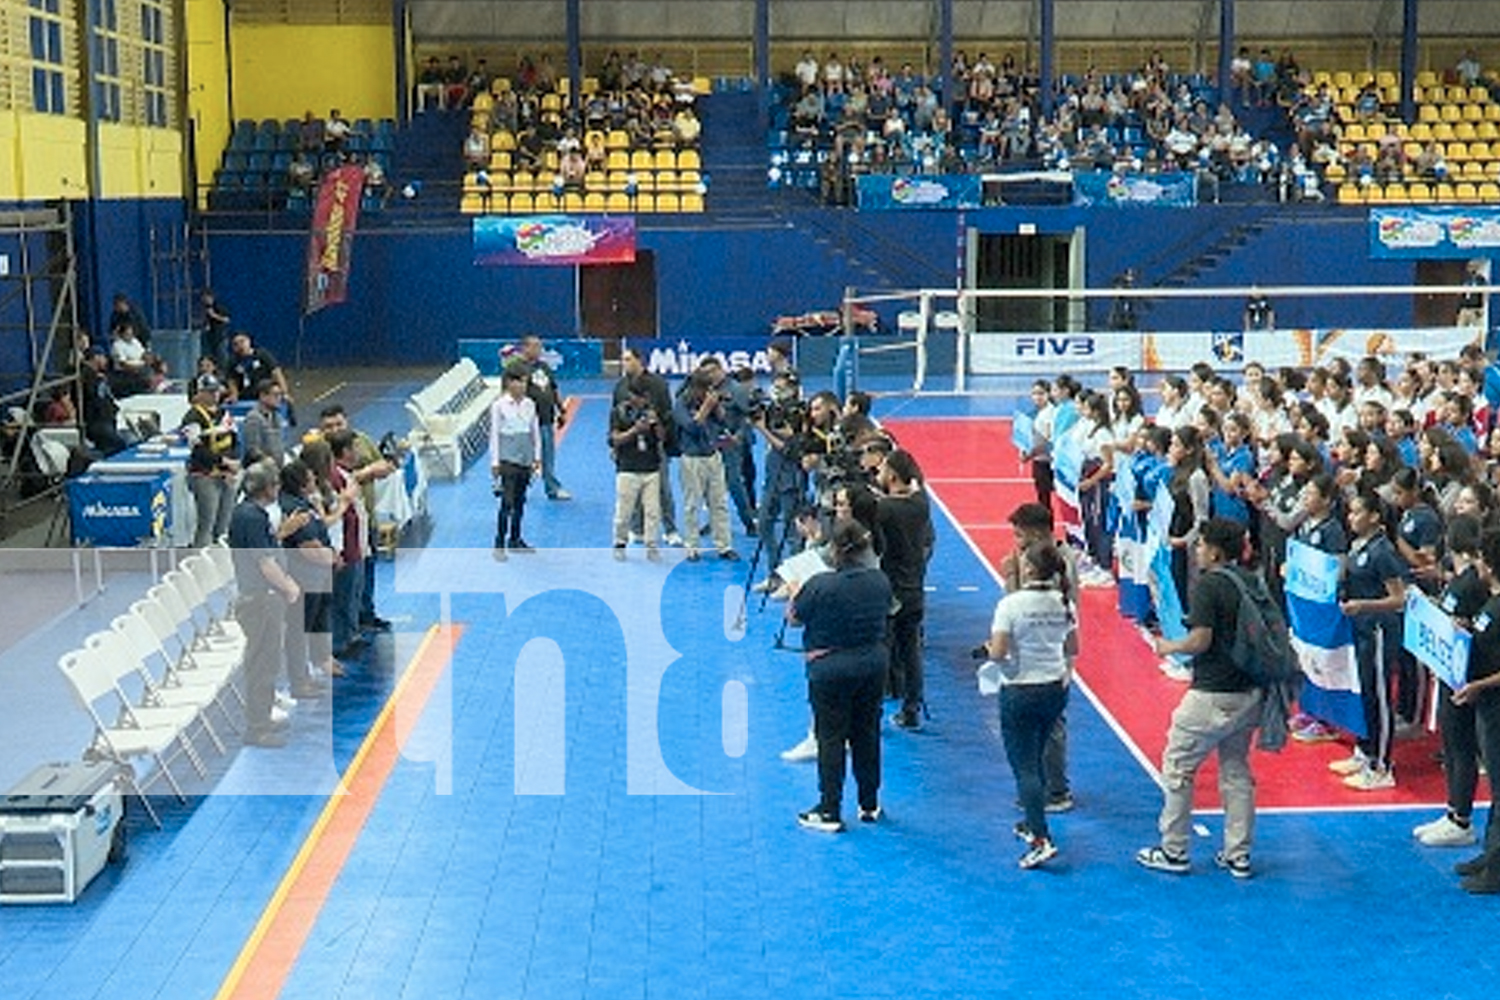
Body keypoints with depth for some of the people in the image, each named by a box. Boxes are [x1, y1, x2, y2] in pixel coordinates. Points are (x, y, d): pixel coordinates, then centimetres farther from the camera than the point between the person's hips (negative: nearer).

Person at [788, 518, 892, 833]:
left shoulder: (820, 586, -21)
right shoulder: (880, 581, -5)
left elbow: (794, 617, -8)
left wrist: (796, 592, 10)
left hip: (830, 669, -5)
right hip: (873, 665, 5)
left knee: (831, 738, 4)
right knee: (867, 733, 16)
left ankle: (829, 812, 9)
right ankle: (869, 805, 27)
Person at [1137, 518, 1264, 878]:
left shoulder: (1208, 585, -16)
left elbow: (1201, 640, -21)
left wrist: (1170, 647, -4)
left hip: (1212, 696, -8)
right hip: (1248, 693, 8)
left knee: (1177, 768, 6)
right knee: (1236, 772, 16)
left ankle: (1174, 852, 12)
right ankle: (1238, 856, 20)